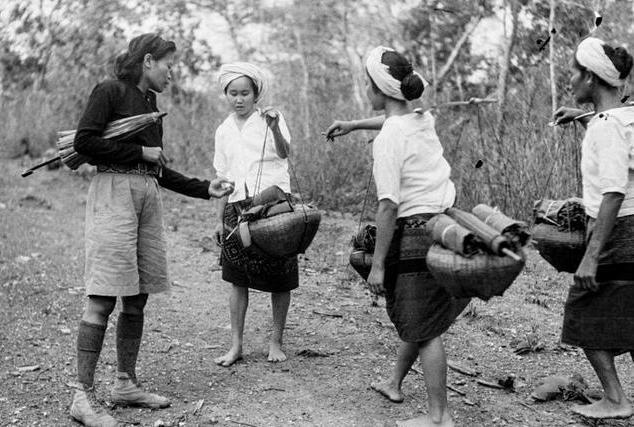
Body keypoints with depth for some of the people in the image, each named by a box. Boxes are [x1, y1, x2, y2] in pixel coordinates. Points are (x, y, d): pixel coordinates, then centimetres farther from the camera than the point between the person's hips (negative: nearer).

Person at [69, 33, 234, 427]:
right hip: (114, 191, -8)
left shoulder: (150, 104, 22)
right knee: (104, 299, -11)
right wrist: (139, 152, -8)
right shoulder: (110, 92, 0)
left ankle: (126, 383, 18)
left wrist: (205, 189, 16)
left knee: (137, 298, 8)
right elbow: (84, 141, -12)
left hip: (148, 195, 8)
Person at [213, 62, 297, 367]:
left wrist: (274, 128, -38)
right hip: (238, 207, 4)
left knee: (279, 279, 1)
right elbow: (223, 178, 17)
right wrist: (220, 219, 15)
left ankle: (276, 342, 15)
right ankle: (236, 345, 11)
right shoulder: (224, 131, 13)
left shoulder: (269, 119, -1)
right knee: (237, 279, 3)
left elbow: (285, 153, -20)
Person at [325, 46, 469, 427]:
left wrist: (377, 264, -13)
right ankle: (395, 384, 42)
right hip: (446, 224, 9)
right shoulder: (424, 120, 7)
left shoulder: (388, 139, -16)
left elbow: (388, 206, -18)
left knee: (424, 328, 1)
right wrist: (353, 125, 42)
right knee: (419, 316, 22)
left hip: (416, 233, -9)